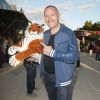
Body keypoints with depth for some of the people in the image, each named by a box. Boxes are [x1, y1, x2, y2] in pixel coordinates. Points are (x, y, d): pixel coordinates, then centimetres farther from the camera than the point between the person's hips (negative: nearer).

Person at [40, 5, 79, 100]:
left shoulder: (68, 33, -15)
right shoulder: (45, 34, 5)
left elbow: (74, 56, -24)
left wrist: (52, 53, -28)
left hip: (63, 78, -6)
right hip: (47, 76, 6)